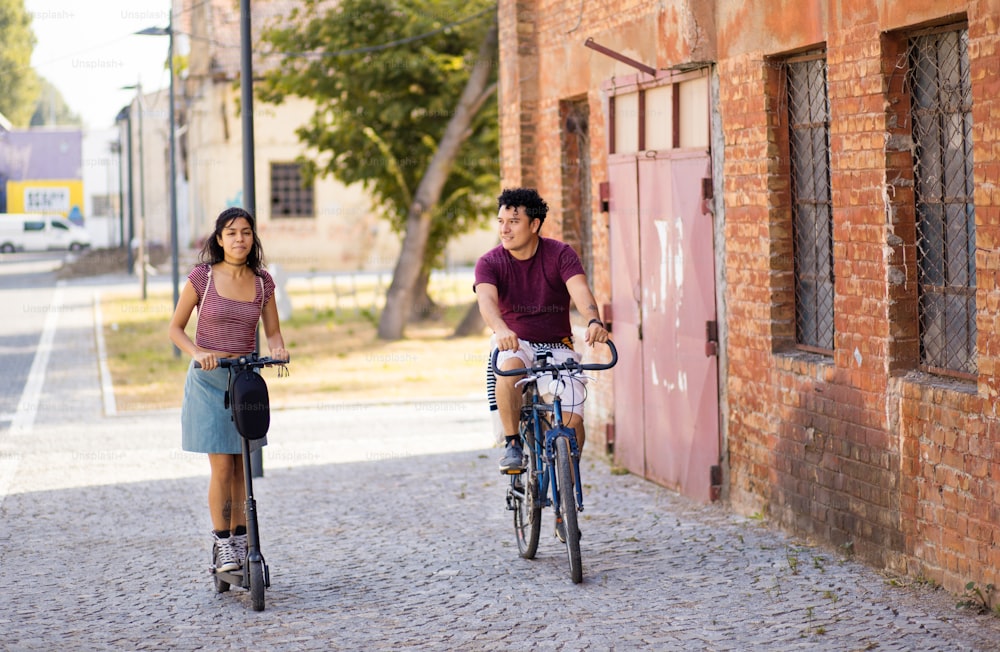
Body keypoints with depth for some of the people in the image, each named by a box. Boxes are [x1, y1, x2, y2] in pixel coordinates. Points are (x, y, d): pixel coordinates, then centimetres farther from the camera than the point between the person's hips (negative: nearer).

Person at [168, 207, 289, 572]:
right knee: (221, 466, -7)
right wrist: (197, 352, -20)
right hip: (209, 379, -3)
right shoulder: (202, 277, -7)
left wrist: (277, 349, -15)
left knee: (242, 466, 7)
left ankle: (240, 540, 16)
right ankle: (223, 545, 3)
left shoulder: (262, 281, 2)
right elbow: (175, 328, -2)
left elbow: (272, 332, 7)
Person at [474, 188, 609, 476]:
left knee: (573, 420, -16)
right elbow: (486, 299, -27)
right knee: (509, 370, -37)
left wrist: (593, 321, -47)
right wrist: (501, 329, -50)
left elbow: (580, 290, -25)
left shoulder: (560, 254, -7)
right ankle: (512, 445, -19)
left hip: (557, 347, 1)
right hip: (514, 344, 0)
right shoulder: (489, 263, -8)